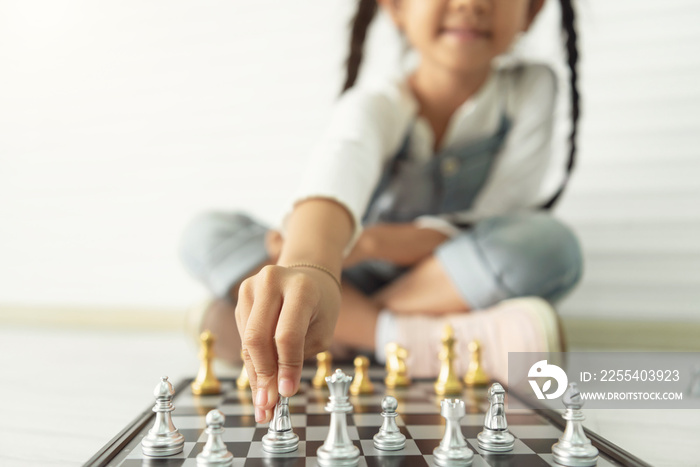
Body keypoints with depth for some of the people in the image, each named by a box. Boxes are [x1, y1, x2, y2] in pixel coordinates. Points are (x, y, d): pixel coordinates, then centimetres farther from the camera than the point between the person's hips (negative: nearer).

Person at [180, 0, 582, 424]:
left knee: (550, 244, -30)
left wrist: (368, 242, -24)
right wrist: (310, 265, -62)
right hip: (349, 290, 0)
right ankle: (409, 338, -30)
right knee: (209, 233, -19)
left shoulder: (531, 89, -7)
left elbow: (488, 235, -11)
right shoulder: (375, 106, -14)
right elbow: (333, 185, -38)